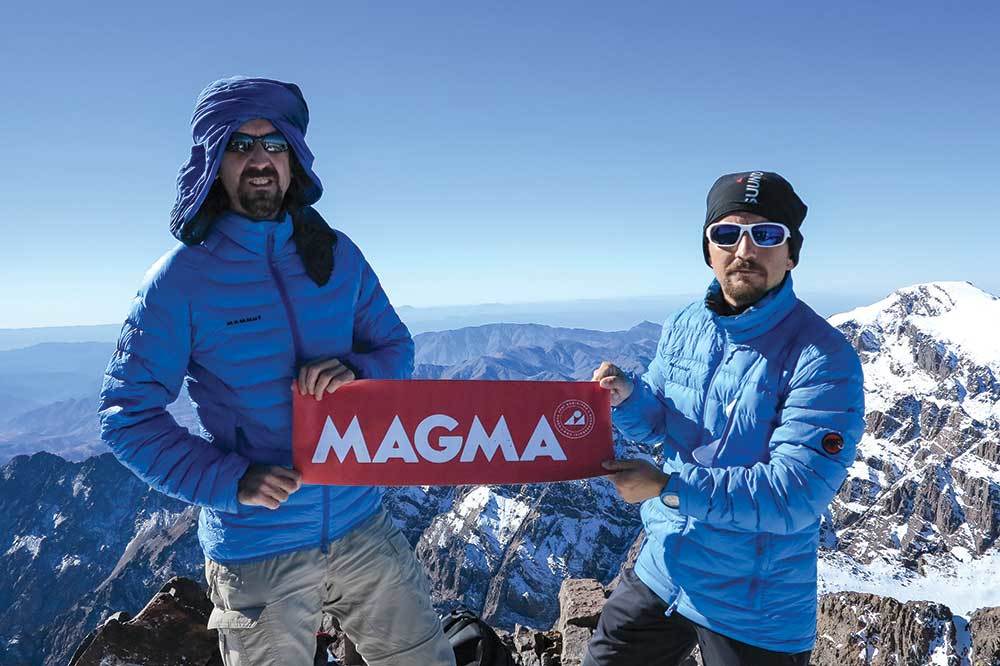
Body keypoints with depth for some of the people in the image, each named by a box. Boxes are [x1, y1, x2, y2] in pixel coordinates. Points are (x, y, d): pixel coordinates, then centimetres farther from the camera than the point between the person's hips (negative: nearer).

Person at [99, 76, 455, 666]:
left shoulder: (338, 254, 1)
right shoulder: (182, 276, -10)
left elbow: (396, 347, 7)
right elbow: (128, 416, -8)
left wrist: (355, 372, -17)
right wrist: (232, 480, -20)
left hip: (361, 523, 4)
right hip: (255, 549, -3)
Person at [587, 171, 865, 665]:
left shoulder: (825, 360, -20)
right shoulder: (683, 327, 0)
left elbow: (796, 495, -26)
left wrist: (668, 487, -27)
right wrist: (626, 396, -16)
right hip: (659, 572, 6)